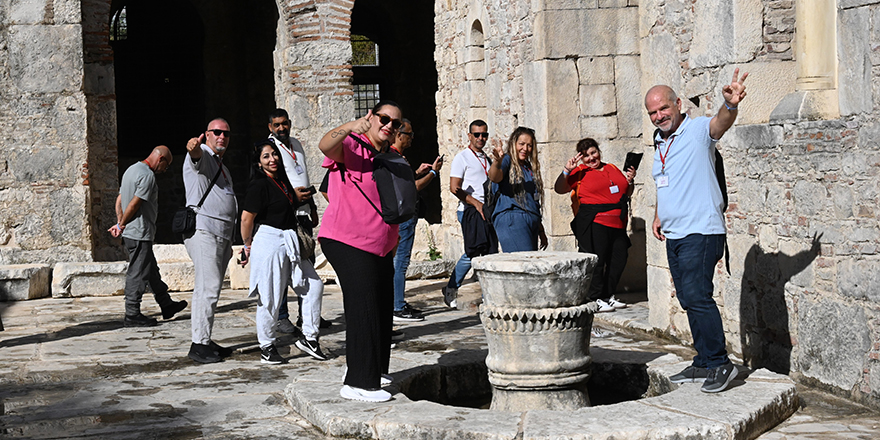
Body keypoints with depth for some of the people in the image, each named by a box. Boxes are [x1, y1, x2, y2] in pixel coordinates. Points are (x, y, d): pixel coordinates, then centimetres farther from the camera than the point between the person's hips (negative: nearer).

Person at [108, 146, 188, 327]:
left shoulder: (132, 170, 16)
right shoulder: (147, 175, -16)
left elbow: (119, 199, 16)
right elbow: (134, 204, -18)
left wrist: (119, 222, 8)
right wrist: (122, 225, -6)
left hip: (130, 232, 10)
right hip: (139, 233, -10)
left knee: (152, 271, 17)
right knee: (137, 274, -5)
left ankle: (167, 305, 26)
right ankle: (132, 315, 0)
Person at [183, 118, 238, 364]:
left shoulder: (222, 167, 26)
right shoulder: (202, 155, 0)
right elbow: (197, 153, -27)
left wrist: (228, 242, 29)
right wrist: (193, 147, -53)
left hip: (222, 233, 9)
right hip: (203, 231, -9)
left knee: (211, 289, 10)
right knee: (209, 288, -15)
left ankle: (205, 341, 14)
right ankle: (198, 345, -15)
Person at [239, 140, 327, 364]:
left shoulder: (282, 180, 13)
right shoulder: (259, 185, -12)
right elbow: (246, 218, -12)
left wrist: (297, 198, 16)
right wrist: (248, 245, -2)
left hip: (290, 243, 9)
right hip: (268, 243, -9)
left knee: (314, 285, 4)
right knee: (270, 298, -3)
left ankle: (309, 337, 13)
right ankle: (267, 347, 11)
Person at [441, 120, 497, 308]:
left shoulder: (487, 159, 20)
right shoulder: (462, 157, -2)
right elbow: (454, 188, -11)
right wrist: (476, 203, -19)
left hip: (487, 211, 7)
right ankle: (451, 289, 7)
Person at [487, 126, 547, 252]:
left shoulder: (530, 168, 24)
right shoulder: (507, 160, 2)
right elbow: (494, 177, -22)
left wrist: (541, 231, 27)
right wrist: (497, 162, -44)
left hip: (531, 221, 8)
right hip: (511, 218, -8)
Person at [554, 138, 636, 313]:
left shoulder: (613, 169, 19)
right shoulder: (580, 172, 3)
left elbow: (627, 193, 28)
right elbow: (559, 189, -5)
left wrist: (629, 180, 9)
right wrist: (566, 171, -16)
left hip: (618, 223, 6)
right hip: (594, 223, -6)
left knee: (619, 261, 7)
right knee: (596, 260, -8)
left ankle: (608, 295, 20)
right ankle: (595, 299, 1)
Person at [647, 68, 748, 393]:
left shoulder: (698, 130, -6)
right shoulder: (659, 144, 18)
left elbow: (721, 123, -29)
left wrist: (730, 105, -51)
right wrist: (658, 216, 16)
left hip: (700, 232, -8)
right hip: (673, 235, 8)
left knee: (697, 296, -16)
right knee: (689, 301, 11)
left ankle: (720, 363, -7)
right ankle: (703, 364, 18)